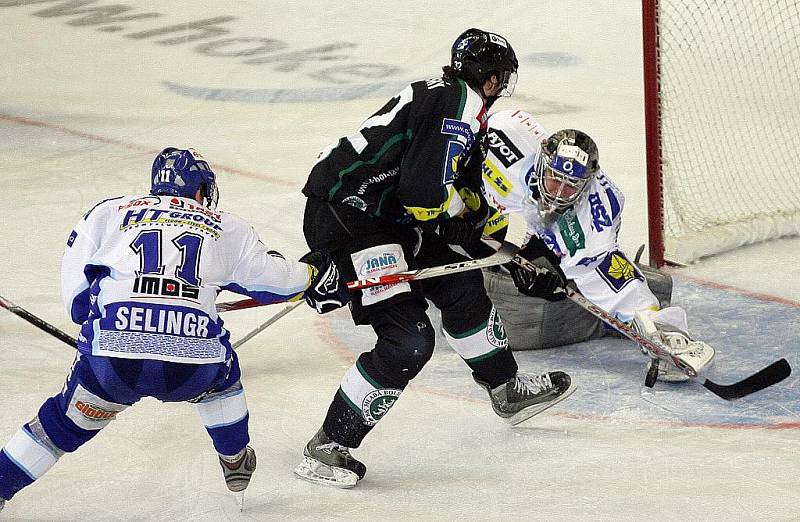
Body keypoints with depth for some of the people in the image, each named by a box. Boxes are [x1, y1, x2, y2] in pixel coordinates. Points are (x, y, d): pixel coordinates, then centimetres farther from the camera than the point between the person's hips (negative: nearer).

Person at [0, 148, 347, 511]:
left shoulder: (106, 212, 20)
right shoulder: (226, 227, 22)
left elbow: (76, 297, 17)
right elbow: (274, 278, 27)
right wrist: (313, 276, 47)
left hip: (111, 358, 0)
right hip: (192, 364, 0)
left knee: (67, 422, 23)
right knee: (221, 372, 34)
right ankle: (236, 463, 45)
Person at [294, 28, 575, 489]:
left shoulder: (442, 94, 16)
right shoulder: (462, 107, -15)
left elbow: (468, 200, 22)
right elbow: (426, 193, -24)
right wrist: (462, 210, -4)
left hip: (381, 216, 10)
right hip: (347, 221, -10)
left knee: (462, 285, 20)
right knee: (408, 340, -14)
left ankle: (508, 389, 38)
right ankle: (327, 449, -7)